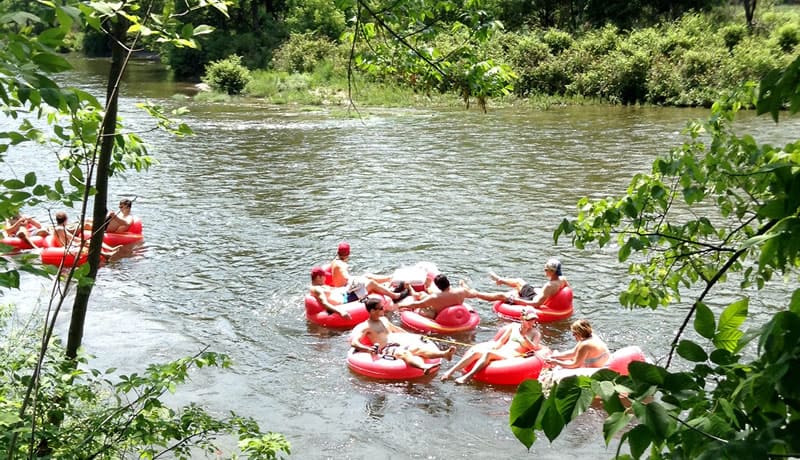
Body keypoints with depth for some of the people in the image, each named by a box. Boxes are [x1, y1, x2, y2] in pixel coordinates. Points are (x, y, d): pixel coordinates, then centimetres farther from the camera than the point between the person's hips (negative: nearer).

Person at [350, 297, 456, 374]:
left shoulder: (383, 319, 24)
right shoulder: (365, 326, 0)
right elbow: (354, 342, -10)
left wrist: (412, 336, 36)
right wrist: (367, 349, -29)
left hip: (399, 344, 7)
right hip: (386, 349, -7)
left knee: (418, 348, -24)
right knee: (404, 353, -40)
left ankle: (444, 354, -51)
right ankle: (423, 367, -73)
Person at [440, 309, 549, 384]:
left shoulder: (536, 333, 13)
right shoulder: (514, 326, 22)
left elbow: (534, 348, -4)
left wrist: (524, 335, -10)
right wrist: (493, 347, 0)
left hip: (513, 356, -5)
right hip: (501, 351, 5)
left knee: (488, 353, -35)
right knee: (476, 352, -24)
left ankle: (467, 377, -49)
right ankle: (450, 371, -32)